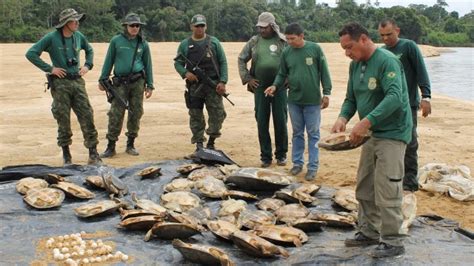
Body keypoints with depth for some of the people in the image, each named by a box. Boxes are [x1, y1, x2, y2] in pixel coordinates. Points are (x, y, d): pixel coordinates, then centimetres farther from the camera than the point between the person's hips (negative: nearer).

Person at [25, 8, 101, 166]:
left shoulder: (78, 36, 6)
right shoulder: (51, 38, -9)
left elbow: (89, 50, 26)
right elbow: (31, 54, -10)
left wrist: (87, 65, 10)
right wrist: (49, 68, -12)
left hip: (77, 82, 4)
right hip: (60, 83, -4)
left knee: (87, 116, -1)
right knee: (63, 120, 3)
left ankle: (93, 154, 4)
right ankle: (66, 155, 16)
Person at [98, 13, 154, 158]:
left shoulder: (143, 44, 8)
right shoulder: (116, 41, 3)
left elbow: (148, 65, 11)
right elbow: (109, 61, 6)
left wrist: (150, 85, 8)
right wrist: (102, 80, 4)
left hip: (137, 82, 2)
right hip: (120, 82, -2)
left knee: (135, 113, 3)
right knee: (116, 114, -5)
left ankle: (131, 144, 16)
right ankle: (111, 147, 0)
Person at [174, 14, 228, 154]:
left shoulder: (214, 42, 5)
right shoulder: (185, 44, 7)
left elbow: (223, 62, 4)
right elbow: (178, 63, 8)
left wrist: (223, 81, -6)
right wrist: (185, 73, -13)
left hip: (213, 84, -1)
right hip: (194, 86, 1)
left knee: (218, 114, -7)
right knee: (196, 116, 4)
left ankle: (211, 142, 10)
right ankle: (199, 144, 14)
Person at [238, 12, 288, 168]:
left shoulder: (283, 41, 0)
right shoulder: (254, 42, 6)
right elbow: (242, 59, 12)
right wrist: (247, 78, 5)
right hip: (260, 87, 2)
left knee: (280, 121, 4)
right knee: (262, 122, 4)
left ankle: (281, 154, 17)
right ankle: (265, 156, 14)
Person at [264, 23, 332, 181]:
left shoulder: (315, 49, -7)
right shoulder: (286, 52, 1)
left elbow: (324, 72, -3)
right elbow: (282, 74, 9)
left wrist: (326, 93, -5)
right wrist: (275, 86, -9)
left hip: (312, 100, -3)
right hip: (294, 100, 3)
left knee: (313, 134, 4)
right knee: (297, 133, 14)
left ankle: (313, 167, 12)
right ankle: (297, 163, 25)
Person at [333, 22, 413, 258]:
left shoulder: (387, 61, -18)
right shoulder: (355, 65, 8)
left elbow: (395, 97, -30)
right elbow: (351, 98, 12)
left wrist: (366, 121, -37)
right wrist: (343, 118, -9)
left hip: (392, 134, -8)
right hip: (371, 134, 9)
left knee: (386, 190, -9)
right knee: (364, 188, 13)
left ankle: (393, 242, 1)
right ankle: (368, 232, 26)